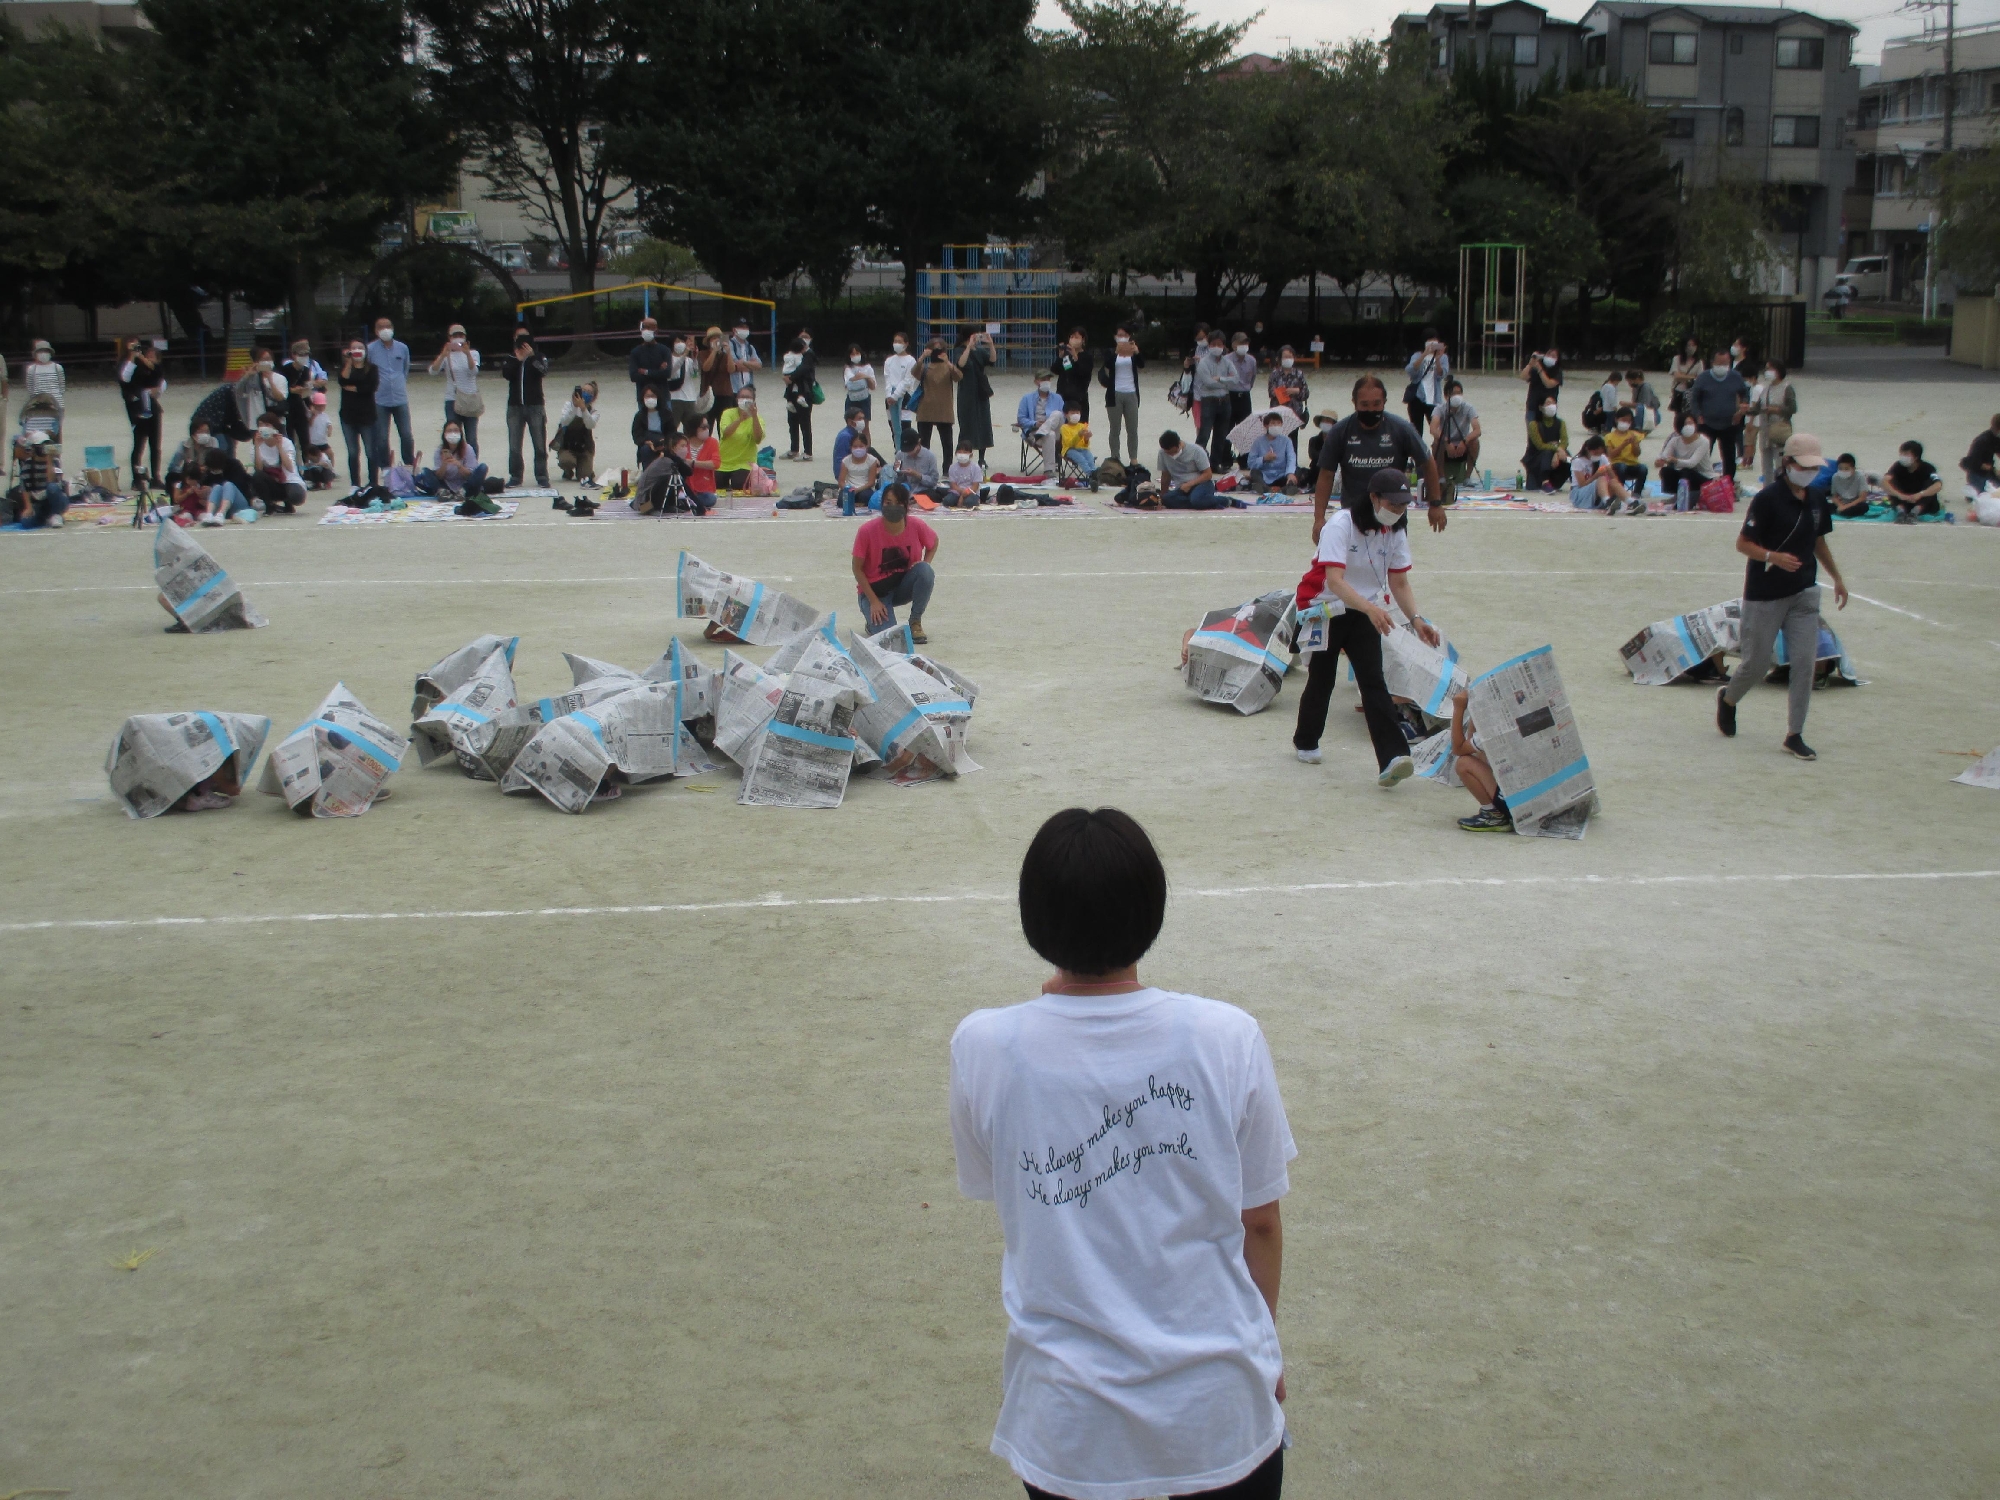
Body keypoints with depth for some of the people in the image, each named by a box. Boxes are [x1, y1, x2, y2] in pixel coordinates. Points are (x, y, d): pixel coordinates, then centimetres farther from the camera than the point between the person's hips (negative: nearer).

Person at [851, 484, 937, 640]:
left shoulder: (917, 526, -14)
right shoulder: (868, 530, -20)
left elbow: (933, 543, 9)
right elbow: (857, 568, -11)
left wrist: (924, 566, -10)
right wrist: (873, 601, -16)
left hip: (904, 585, 3)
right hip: (875, 589, -3)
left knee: (925, 570, -28)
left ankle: (915, 622, -10)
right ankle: (874, 619, 13)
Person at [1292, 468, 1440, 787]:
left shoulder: (1395, 531, -2)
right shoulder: (1341, 525, -22)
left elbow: (1399, 582, 3)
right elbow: (1334, 581, -32)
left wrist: (1415, 619, -12)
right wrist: (1371, 608, -46)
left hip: (1365, 612, 4)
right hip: (1324, 609, -4)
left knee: (1373, 682, -9)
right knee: (1322, 678, 5)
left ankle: (1391, 760, -21)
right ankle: (1306, 741, 32)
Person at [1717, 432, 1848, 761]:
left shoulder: (1817, 499, 6)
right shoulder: (1768, 498, -14)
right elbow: (1742, 543, -14)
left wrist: (1837, 577, 21)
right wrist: (1774, 557, -29)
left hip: (1804, 593, 5)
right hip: (1765, 595, -5)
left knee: (1805, 660, -3)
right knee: (1757, 663, 3)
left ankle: (1794, 734, 4)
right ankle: (1728, 699, 35)